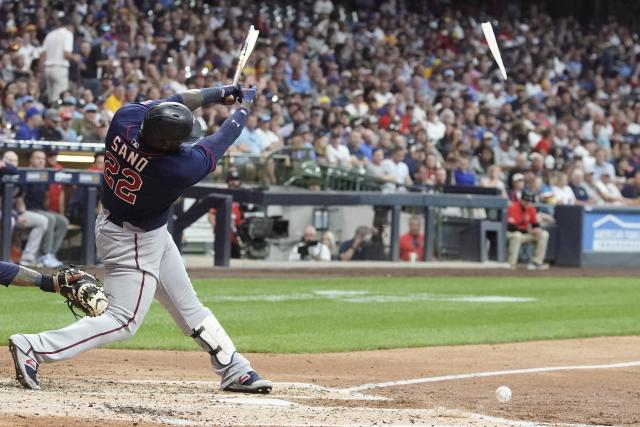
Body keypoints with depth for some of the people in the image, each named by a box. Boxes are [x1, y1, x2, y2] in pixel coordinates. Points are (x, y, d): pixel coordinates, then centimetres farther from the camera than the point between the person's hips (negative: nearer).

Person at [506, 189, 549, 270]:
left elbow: (535, 223, 9)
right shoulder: (514, 207, -22)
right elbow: (511, 227, -30)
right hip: (512, 233, -7)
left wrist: (537, 229, -17)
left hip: (527, 233, 7)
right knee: (517, 235, -40)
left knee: (544, 234, -6)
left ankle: (536, 262, -5)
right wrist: (528, 231, -30)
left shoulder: (531, 208, 0)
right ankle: (511, 263, -31)